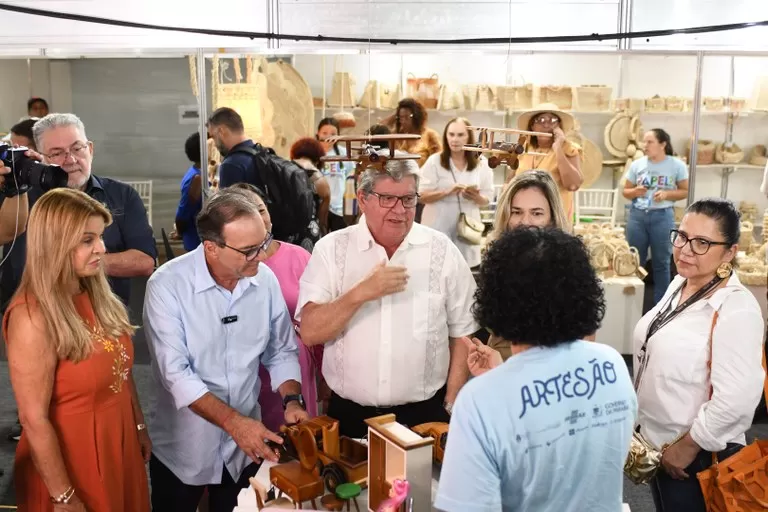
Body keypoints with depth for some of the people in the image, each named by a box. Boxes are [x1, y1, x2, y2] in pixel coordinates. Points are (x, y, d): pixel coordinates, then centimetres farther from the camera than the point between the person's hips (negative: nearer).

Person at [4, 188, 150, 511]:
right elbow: (34, 419, -21)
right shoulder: (33, 316, -24)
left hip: (120, 444, 7)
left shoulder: (95, 295, 0)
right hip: (72, 456, -7)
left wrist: (140, 427, 13)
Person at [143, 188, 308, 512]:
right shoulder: (167, 286, -19)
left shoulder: (265, 279, -6)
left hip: (245, 445, 3)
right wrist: (233, 421, -29)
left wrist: (291, 400, -12)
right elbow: (176, 373, -23)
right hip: (182, 448, -3)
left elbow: (281, 352, 4)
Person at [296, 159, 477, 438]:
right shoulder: (332, 249, -4)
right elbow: (310, 332, -11)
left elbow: (462, 333, 2)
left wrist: (451, 407, -2)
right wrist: (361, 293, -24)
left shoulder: (442, 251, -3)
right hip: (349, 415, 0)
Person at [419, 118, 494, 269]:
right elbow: (422, 196, -7)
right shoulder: (434, 161, -4)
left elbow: (487, 199, 7)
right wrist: (447, 191, -22)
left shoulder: (481, 163, 3)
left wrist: (476, 197, -16)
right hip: (439, 226, -2)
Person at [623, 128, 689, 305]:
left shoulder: (677, 165, -2)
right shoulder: (637, 164, 3)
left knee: (662, 262, 6)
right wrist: (635, 192, -13)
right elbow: (625, 191, 9)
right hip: (637, 215, 2)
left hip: (662, 216, -2)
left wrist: (667, 194, -15)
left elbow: (685, 191, 2)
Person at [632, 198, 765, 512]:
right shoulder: (680, 283, 1)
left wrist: (688, 446, -19)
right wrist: (640, 426, 16)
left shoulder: (735, 309, -25)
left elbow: (736, 399, -29)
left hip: (699, 458, -7)